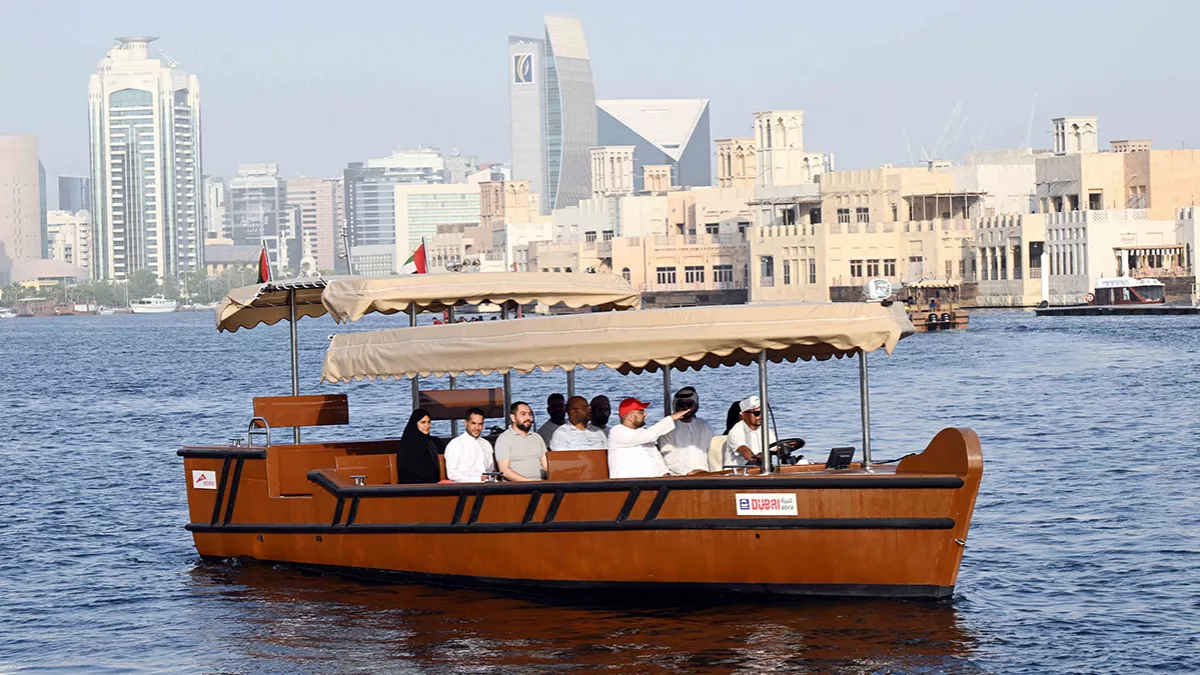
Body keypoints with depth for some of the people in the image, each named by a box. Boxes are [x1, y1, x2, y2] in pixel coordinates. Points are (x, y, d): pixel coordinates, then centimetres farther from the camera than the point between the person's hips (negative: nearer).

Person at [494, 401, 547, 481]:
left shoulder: (537, 437, 21)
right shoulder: (504, 439, 3)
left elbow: (546, 465, 17)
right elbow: (504, 470, -6)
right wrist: (528, 481, -18)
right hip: (516, 485, -4)